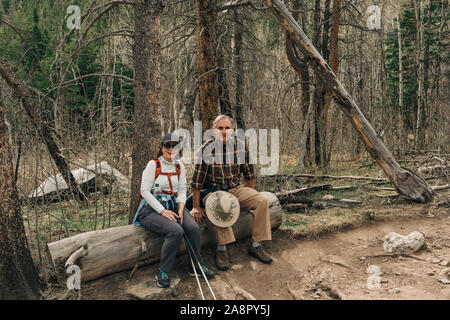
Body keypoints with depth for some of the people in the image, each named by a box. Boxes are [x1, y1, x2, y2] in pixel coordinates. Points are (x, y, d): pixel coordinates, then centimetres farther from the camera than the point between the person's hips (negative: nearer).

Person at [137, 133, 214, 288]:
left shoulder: (179, 166, 12)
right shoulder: (153, 164, -5)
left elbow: (182, 190, 11)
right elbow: (145, 191, -11)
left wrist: (180, 208, -9)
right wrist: (162, 211, -18)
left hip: (173, 205, 5)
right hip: (152, 208, -5)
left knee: (193, 227, -22)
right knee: (176, 231, -31)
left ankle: (197, 267, -2)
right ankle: (163, 272, -14)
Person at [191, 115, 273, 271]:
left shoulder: (240, 146, -3)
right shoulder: (206, 149, -15)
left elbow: (249, 173, 9)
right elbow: (197, 179, -14)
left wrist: (250, 197, 12)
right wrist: (196, 207, -16)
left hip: (235, 188, 4)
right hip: (212, 190, -4)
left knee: (261, 201, -16)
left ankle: (256, 246, -10)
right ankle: (221, 249, -28)